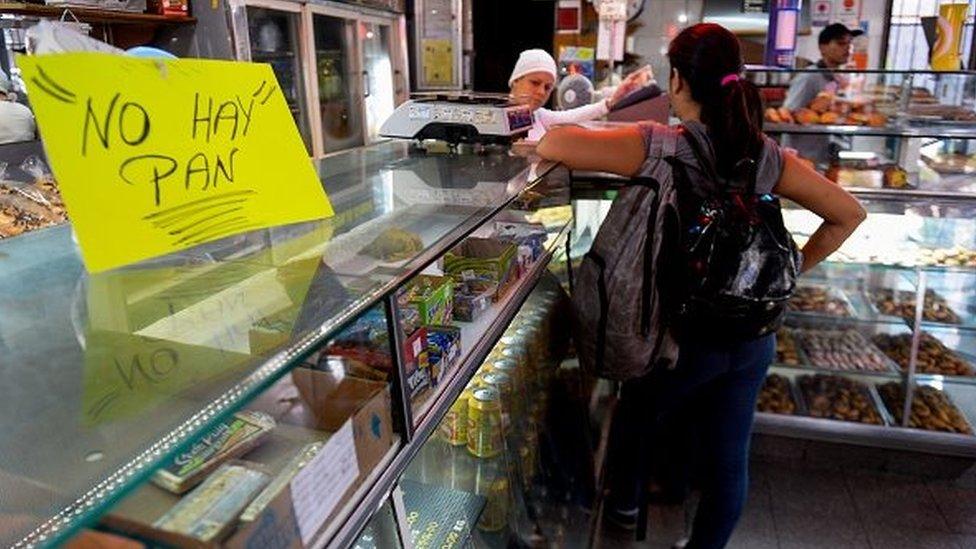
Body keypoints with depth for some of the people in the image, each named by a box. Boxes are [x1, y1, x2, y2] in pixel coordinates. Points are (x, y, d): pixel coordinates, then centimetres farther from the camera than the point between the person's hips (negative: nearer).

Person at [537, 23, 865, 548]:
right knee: (729, 459, 17)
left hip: (684, 334, -3)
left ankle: (623, 502, 52)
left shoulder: (657, 146, -17)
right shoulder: (768, 156, -2)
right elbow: (849, 214, 5)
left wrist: (537, 143, 2)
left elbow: (554, 143, -20)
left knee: (635, 410, 27)